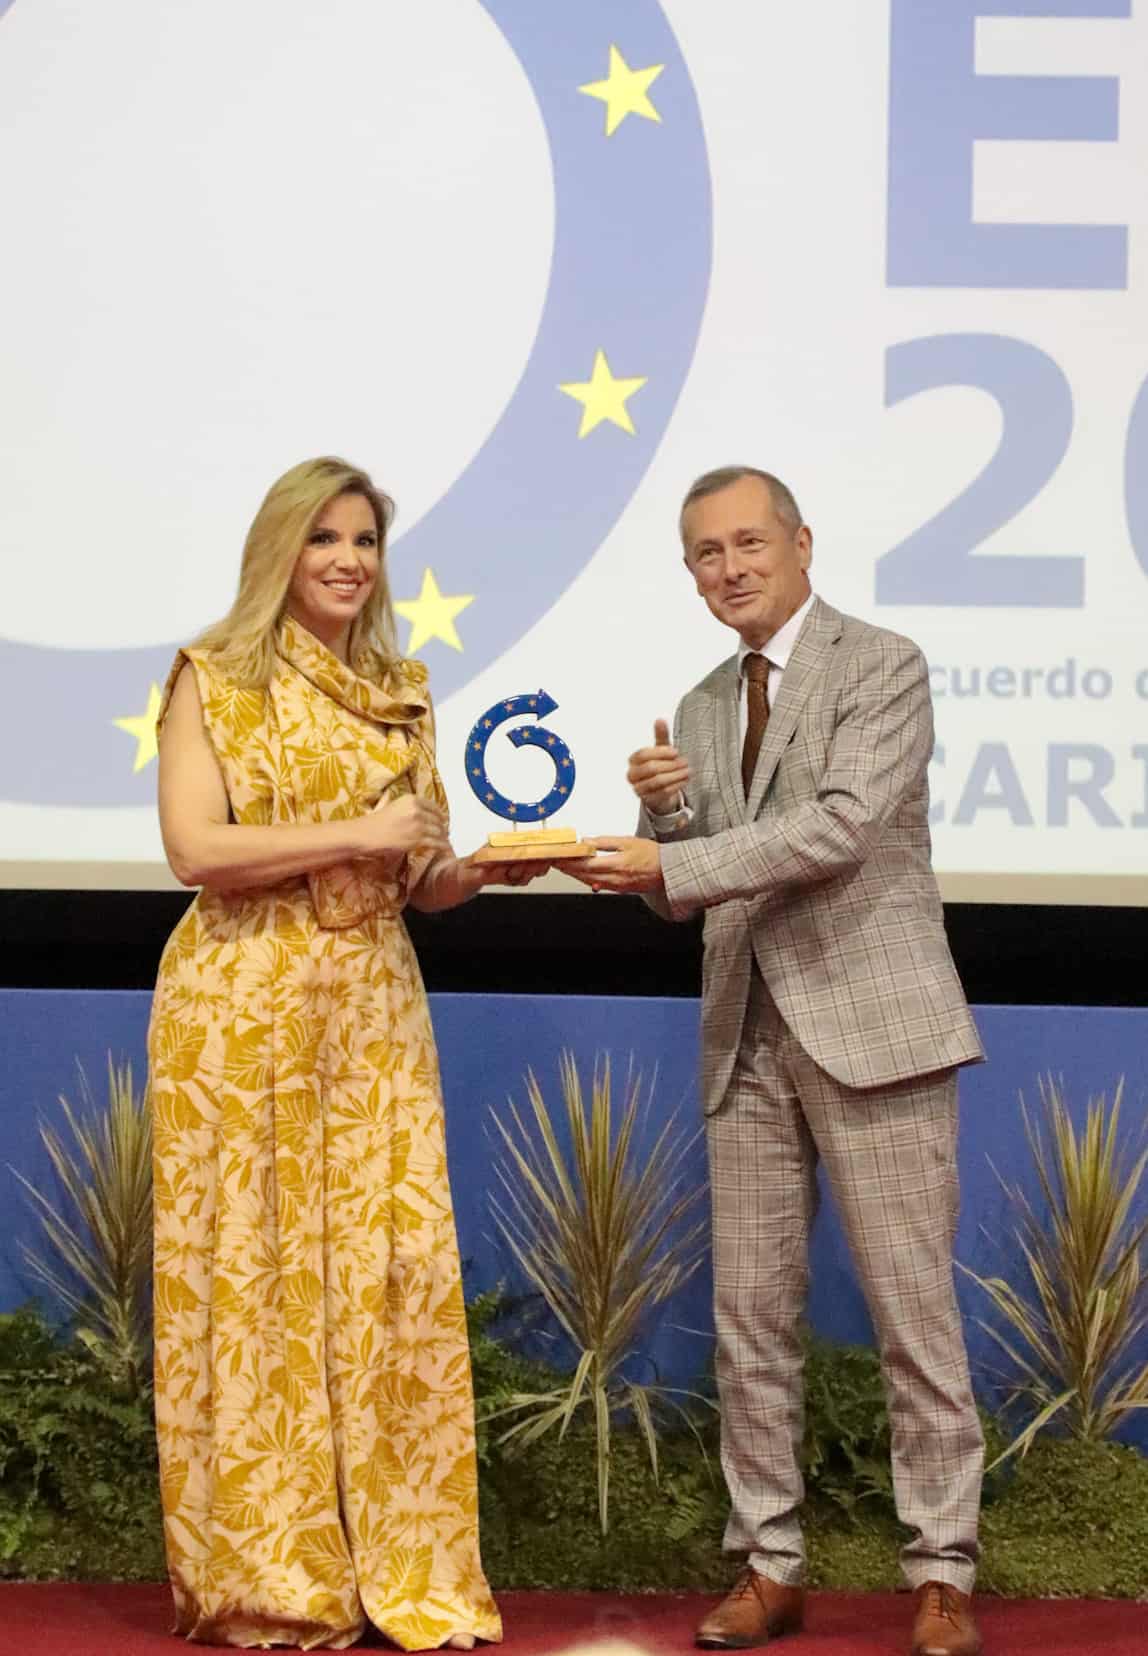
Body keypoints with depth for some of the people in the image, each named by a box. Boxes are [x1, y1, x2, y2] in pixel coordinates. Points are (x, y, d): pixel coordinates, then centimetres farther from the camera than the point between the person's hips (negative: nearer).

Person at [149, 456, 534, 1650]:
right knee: (251, 1270, -1)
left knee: (393, 1265, -2)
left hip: (374, 1011, 4)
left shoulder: (402, 696, 14)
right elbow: (195, 847, -12)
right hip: (242, 1007, -4)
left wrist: (485, 864, -5)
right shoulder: (214, 680, 0)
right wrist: (356, 835, -15)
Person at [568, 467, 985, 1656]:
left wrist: (670, 864, -18)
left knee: (912, 1310, -3)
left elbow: (841, 827, -17)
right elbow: (682, 895, 15)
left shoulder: (882, 666, -4)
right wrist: (661, 812, -6)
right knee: (750, 1315, 7)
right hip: (748, 1037, 6)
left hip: (868, 1024, -6)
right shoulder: (703, 707, 16)